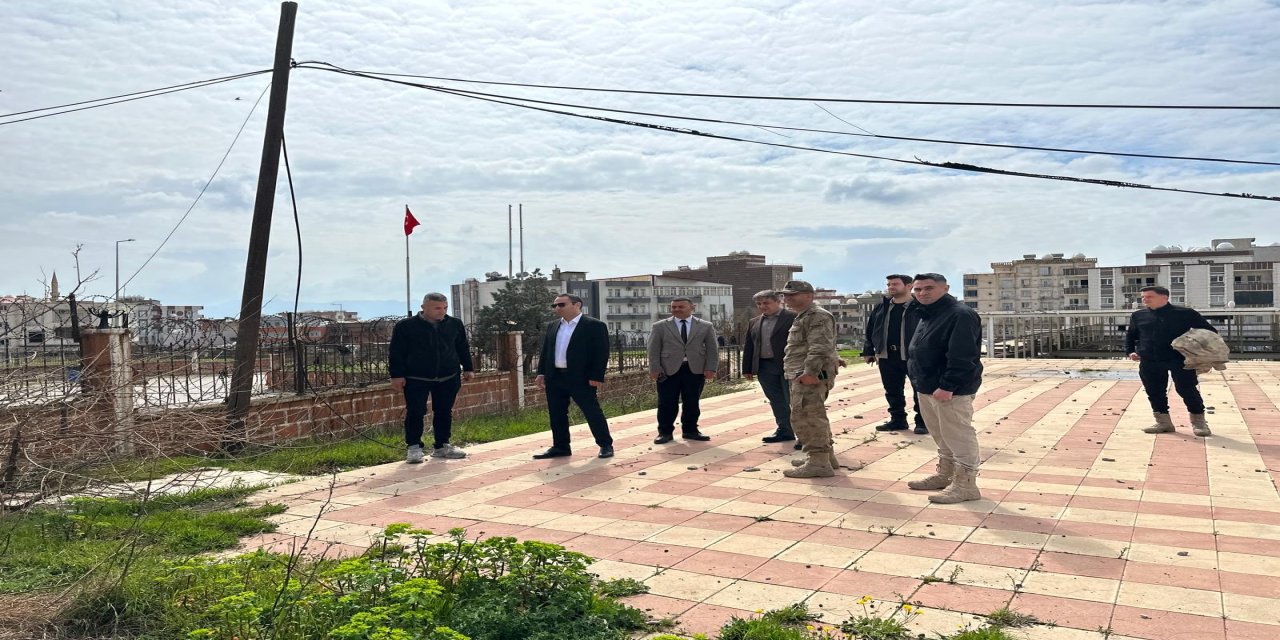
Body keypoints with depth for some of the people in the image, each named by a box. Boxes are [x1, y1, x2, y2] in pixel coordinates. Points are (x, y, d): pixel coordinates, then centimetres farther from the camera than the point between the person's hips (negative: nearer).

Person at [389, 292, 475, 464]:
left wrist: (468, 368, 12)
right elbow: (396, 352, -3)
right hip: (416, 379, -3)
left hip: (448, 379, 3)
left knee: (444, 412, 8)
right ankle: (414, 448, 9)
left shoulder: (455, 324, 4)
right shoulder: (405, 326, -6)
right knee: (415, 413, -4)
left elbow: (463, 348, 15)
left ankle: (441, 446, 21)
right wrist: (396, 375, -7)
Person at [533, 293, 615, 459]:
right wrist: (541, 372, 8)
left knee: (592, 412, -1)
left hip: (581, 378, -6)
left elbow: (601, 353, -9)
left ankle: (606, 445, 11)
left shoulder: (595, 325, -6)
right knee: (556, 414, 9)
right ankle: (561, 447, 20)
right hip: (554, 378, 6)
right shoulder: (552, 326, 14)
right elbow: (545, 351, 17)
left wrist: (597, 377, -15)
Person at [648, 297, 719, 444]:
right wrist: (655, 369, -8)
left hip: (696, 370, 1)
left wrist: (711, 368, -4)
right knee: (667, 404, 1)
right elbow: (654, 350, 1)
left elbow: (712, 349, 5)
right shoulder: (660, 326, 5)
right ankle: (665, 432, 12)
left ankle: (690, 431, 19)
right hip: (668, 370, -1)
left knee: (692, 403, 6)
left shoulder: (705, 326, 7)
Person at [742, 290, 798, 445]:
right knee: (776, 402, 10)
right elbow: (749, 347, 16)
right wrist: (747, 369, 11)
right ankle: (784, 431, 17)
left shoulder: (793, 317, -5)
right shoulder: (754, 323, 14)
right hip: (765, 368, 6)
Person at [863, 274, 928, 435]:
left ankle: (922, 422, 14)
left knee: (920, 391, 4)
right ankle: (898, 420, 24)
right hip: (887, 357, 5)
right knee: (892, 391, 12)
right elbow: (870, 331, 16)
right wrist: (869, 351, 12)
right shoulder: (881, 307, 11)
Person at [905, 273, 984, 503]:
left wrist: (947, 386, -28)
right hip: (927, 388, 10)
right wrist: (921, 382, 16)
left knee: (958, 437, -3)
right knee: (941, 436, 19)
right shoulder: (926, 316, 16)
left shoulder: (960, 315, -17)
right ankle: (945, 475, 31)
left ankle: (965, 484, 4)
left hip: (951, 390, -10)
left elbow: (961, 357, -25)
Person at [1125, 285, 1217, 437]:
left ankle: (1198, 422, 11)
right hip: (1149, 363, 4)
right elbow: (1130, 336, 23)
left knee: (1187, 390, -2)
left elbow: (1210, 332, 5)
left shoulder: (1186, 313, -2)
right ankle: (1163, 422, 18)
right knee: (1155, 393, 6)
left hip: (1180, 361, -3)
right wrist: (1130, 351, 9)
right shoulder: (1138, 316, 8)